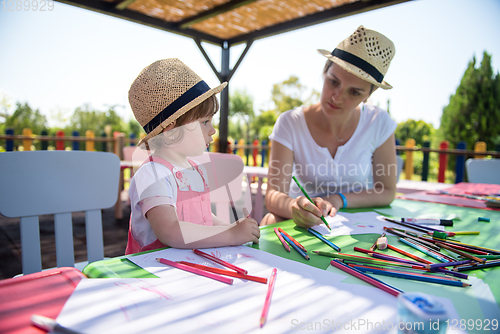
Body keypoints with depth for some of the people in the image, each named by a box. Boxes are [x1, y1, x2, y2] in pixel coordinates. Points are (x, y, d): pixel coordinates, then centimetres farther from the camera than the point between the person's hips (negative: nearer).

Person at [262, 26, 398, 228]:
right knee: (271, 222, -31)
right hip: (305, 219, -1)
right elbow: (273, 195, -21)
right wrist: (294, 207, -44)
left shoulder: (379, 124, -12)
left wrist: (338, 200, -21)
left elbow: (386, 192, -4)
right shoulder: (290, 124, -16)